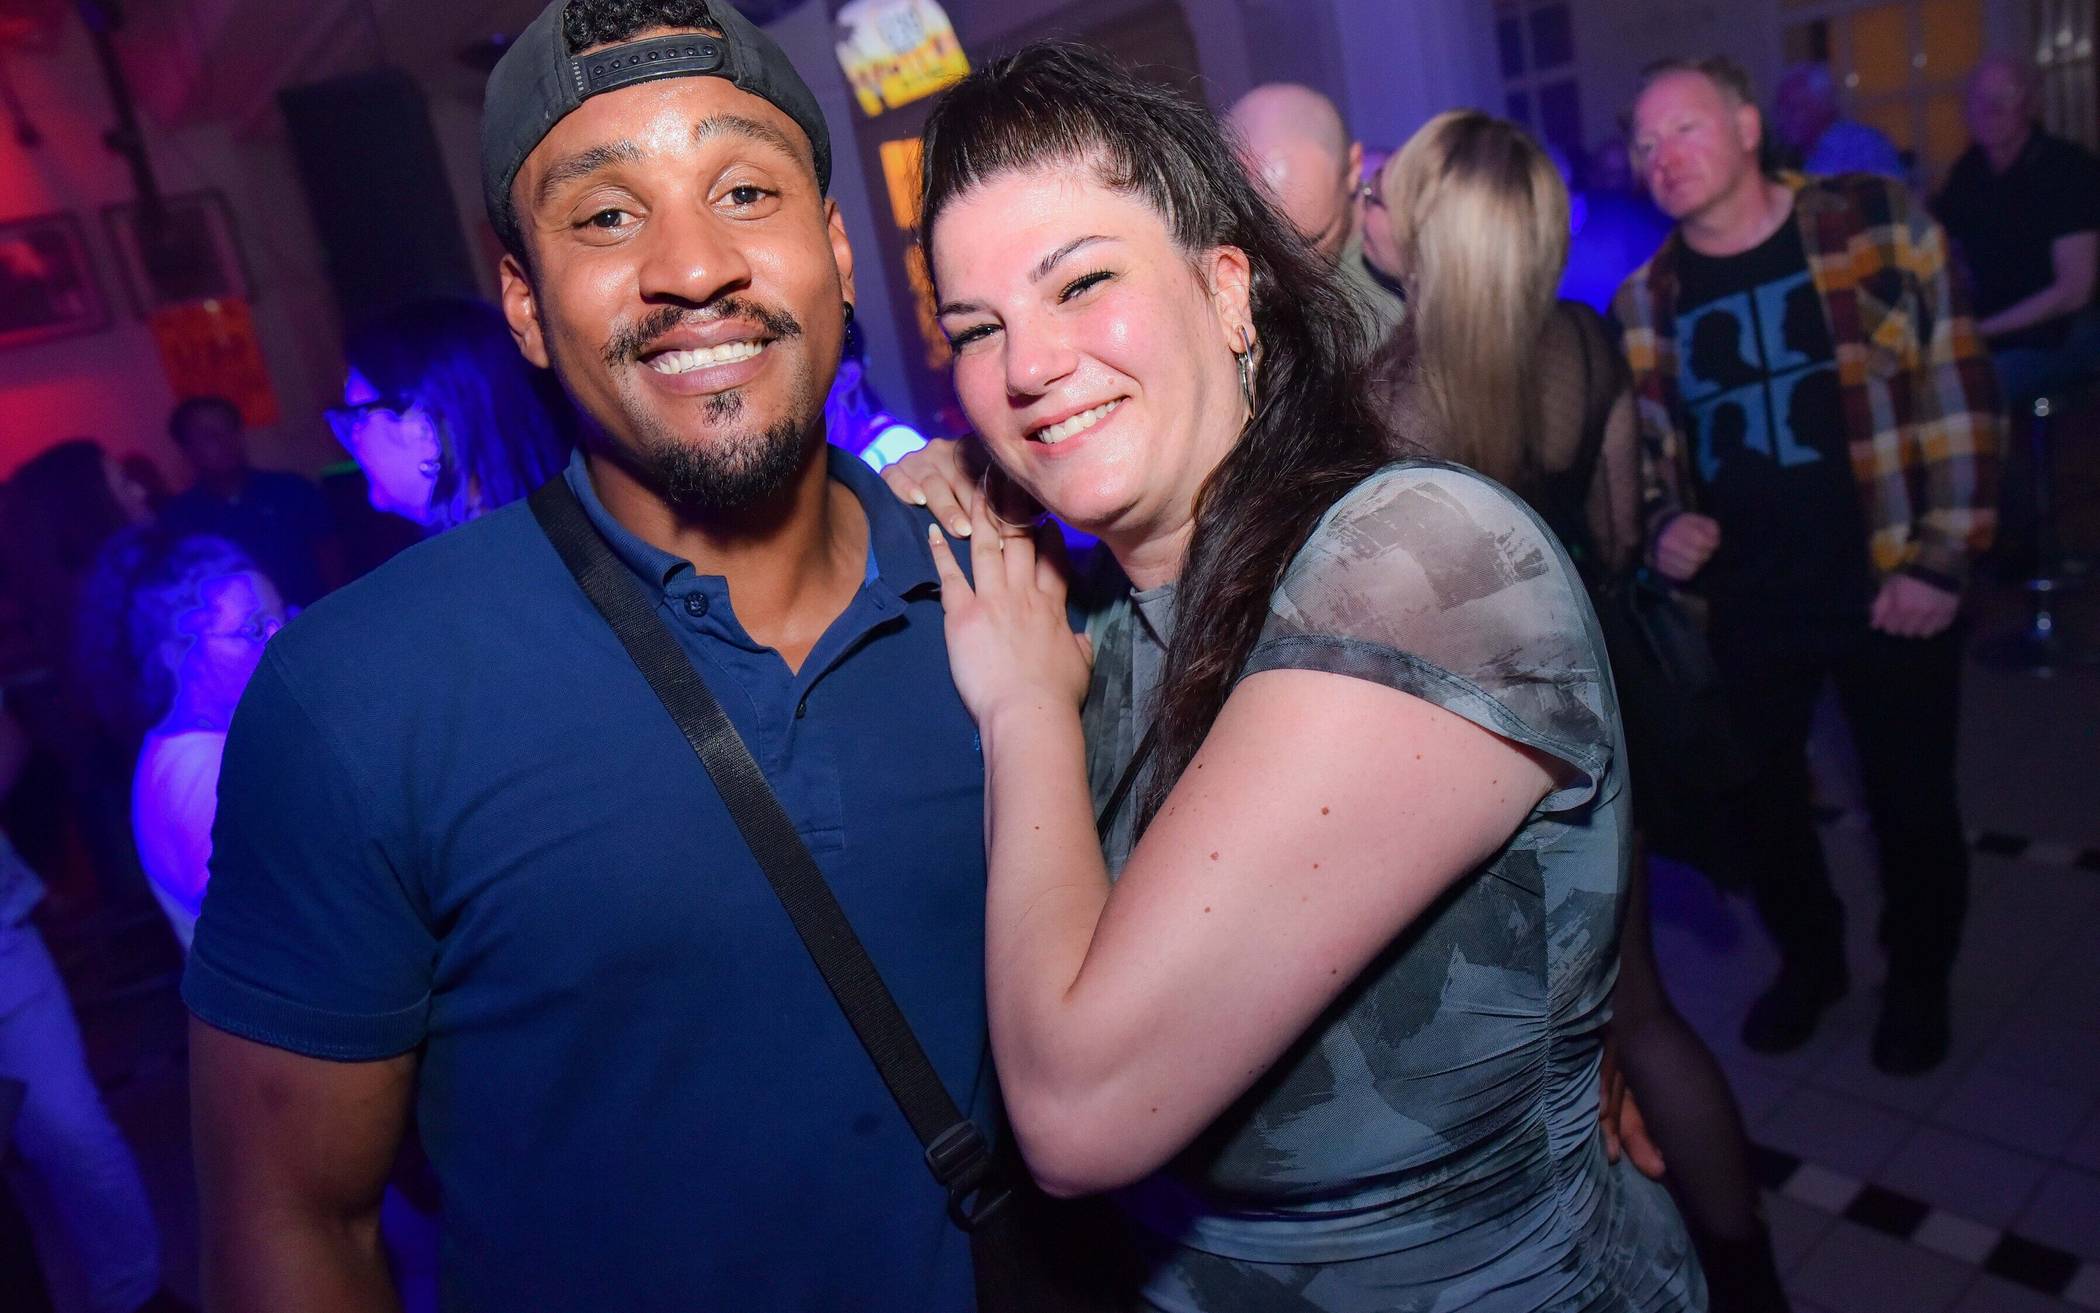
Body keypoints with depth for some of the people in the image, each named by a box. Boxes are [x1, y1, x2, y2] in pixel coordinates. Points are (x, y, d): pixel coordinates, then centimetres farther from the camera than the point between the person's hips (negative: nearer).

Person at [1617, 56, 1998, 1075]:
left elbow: (1957, 395, -6)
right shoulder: (1644, 300, 4)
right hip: (1740, 606, 3)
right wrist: (1663, 528, -6)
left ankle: (1918, 981, 38)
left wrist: (1942, 559, -11)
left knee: (1911, 803, 11)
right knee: (1756, 801, 13)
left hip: (1889, 591, -2)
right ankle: (1808, 960, 41)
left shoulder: (1879, 224, -6)